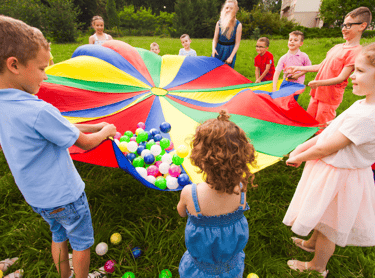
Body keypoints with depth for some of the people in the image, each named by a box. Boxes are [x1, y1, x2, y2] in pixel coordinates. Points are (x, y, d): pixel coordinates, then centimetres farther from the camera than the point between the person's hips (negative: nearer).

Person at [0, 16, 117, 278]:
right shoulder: (38, 111, -31)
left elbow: (63, 126, 0)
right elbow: (85, 143, -19)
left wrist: (97, 126, 1)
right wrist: (107, 131, 0)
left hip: (37, 197, 8)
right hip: (64, 196, -8)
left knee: (59, 237, 29)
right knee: (82, 243, 18)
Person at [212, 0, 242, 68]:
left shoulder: (238, 25, -9)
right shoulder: (219, 23, -2)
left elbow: (237, 43, -9)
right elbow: (215, 39, 3)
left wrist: (231, 56, -16)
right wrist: (213, 48, -17)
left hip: (230, 51, -2)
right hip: (219, 50, 2)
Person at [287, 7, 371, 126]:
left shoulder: (356, 51, -13)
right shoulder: (337, 47, 13)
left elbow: (341, 78, -20)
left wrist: (319, 83, -34)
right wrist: (298, 68, 17)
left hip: (330, 98, -8)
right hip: (317, 93, 8)